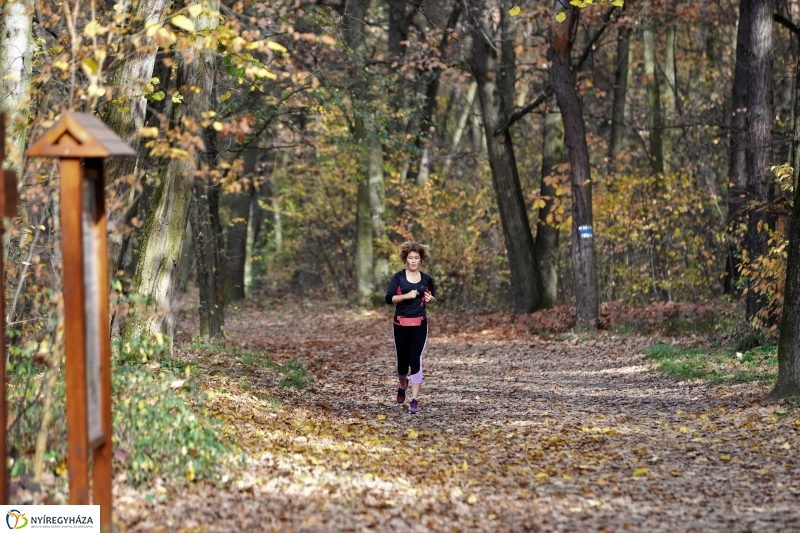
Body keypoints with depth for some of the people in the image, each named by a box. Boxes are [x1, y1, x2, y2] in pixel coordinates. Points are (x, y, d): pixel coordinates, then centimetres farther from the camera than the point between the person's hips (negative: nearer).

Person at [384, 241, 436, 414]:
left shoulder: (426, 279, 6)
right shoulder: (398, 277, -2)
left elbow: (433, 298, 20)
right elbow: (389, 299, -9)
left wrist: (430, 299, -2)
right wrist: (407, 296, -20)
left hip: (419, 324, 0)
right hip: (401, 325, 0)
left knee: (416, 360, -11)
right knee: (402, 360, 8)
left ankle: (415, 400, -11)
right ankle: (402, 385, 42)